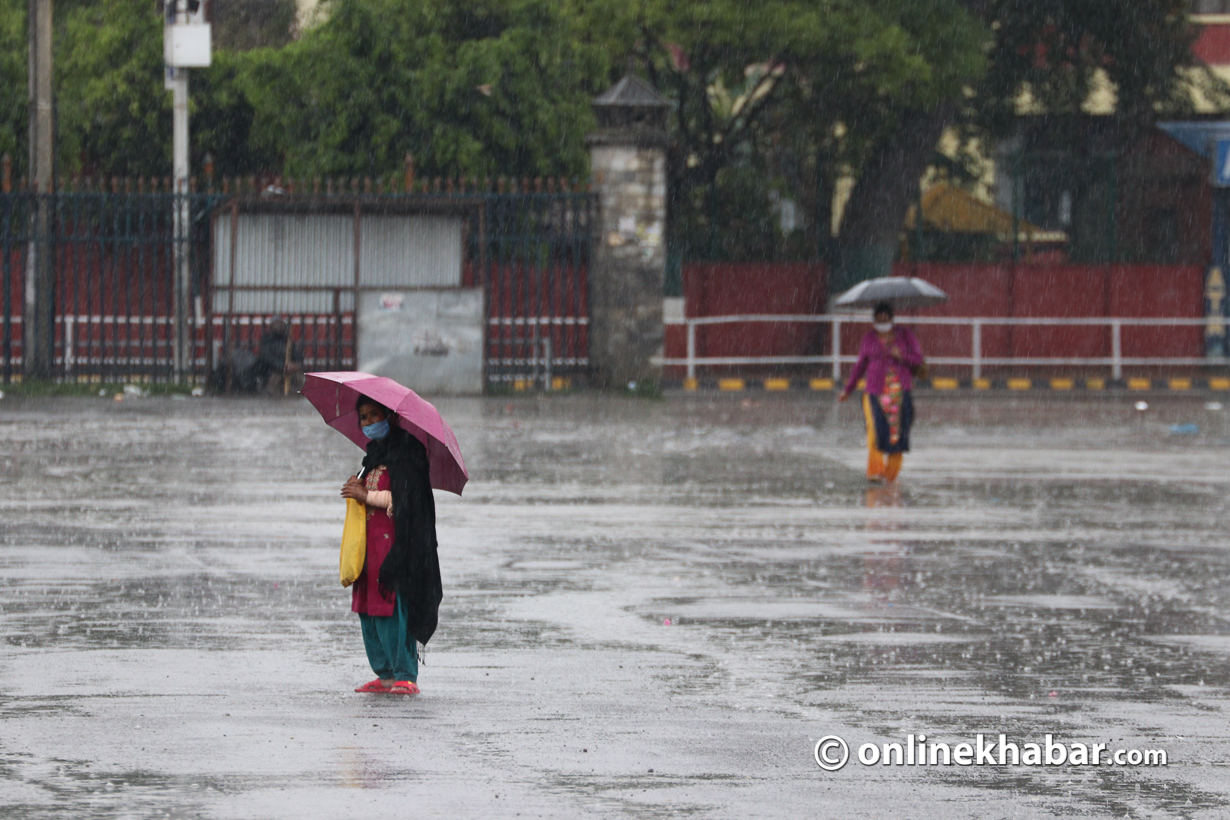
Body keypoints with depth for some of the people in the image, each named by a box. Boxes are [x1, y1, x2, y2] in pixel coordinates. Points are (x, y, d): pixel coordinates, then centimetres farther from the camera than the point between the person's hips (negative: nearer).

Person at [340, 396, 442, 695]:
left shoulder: (404, 450, -7)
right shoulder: (375, 452, 21)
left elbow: (407, 497, -15)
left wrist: (367, 495, -9)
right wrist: (358, 489, 5)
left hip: (395, 543, -9)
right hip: (371, 541, 9)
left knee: (393, 609, -13)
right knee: (367, 611, 5)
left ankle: (406, 676, -11)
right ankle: (385, 674, 10)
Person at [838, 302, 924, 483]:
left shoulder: (904, 335, 7)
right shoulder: (869, 339, 9)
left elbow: (918, 359, 6)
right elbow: (860, 365, 18)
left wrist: (901, 356, -14)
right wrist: (848, 389, 20)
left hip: (900, 392, 0)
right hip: (875, 391, 0)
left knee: (897, 432, -3)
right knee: (875, 430, -17)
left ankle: (891, 474, 8)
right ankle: (875, 471, -15)